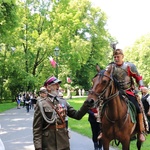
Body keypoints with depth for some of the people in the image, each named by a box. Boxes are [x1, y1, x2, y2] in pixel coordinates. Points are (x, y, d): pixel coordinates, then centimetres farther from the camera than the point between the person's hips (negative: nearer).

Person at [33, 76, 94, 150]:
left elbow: (77, 115, 4)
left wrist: (86, 105, -12)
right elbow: (37, 128, -11)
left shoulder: (63, 102, 6)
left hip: (64, 144, 5)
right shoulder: (41, 104, -8)